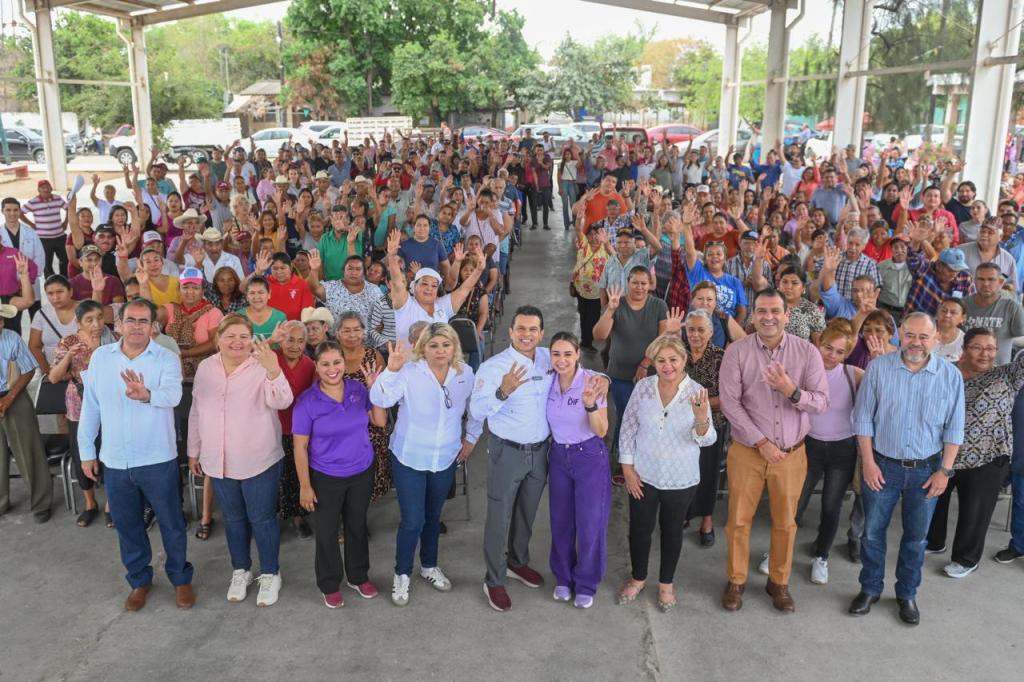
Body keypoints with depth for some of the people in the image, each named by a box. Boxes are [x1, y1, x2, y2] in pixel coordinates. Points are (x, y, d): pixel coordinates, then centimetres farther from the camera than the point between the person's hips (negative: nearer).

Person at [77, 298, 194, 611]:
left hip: (158, 460, -3)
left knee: (171, 524, 10)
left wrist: (147, 395, -54)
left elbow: (172, 394, -31)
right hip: (114, 461, 3)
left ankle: (180, 578, 31)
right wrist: (86, 451, 8)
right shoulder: (100, 356, 0)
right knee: (127, 525, 17)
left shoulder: (167, 359, -11)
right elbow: (90, 406, 6)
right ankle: (139, 579, 37)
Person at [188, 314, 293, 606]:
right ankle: (240, 570, 37)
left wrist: (273, 369, -47)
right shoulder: (205, 368, 1)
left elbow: (282, 401, -30)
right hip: (218, 461, 4)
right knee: (233, 518, 19)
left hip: (259, 461, -4)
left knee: (262, 519, 7)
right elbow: (196, 412, 11)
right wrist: (193, 451, 16)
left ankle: (270, 574, 25)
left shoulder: (262, 367, -14)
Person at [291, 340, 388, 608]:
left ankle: (359, 576, 40)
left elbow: (380, 421, -1)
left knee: (357, 527, 20)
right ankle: (330, 585, 32)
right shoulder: (307, 401, -16)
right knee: (326, 533, 12)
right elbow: (300, 447, -12)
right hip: (325, 478, -3)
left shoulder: (358, 390, -6)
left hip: (362, 473, 3)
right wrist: (305, 486, -12)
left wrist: (375, 388, -10)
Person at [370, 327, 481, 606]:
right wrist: (391, 370, -44)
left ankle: (429, 566, 43)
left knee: (433, 516, 21)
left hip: (446, 458, 4)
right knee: (412, 520, -2)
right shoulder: (408, 373, -19)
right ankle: (402, 574, 22)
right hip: (409, 458, -4)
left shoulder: (466, 373, -6)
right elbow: (380, 400, -31)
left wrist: (471, 438, 10)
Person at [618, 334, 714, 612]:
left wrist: (702, 420, -34)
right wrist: (627, 466, -3)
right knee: (639, 528, 14)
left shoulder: (697, 392, -13)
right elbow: (628, 427, -1)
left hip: (681, 479, -1)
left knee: (672, 530, 17)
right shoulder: (643, 387, -9)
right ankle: (638, 577, 39)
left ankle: (666, 583, 38)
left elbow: (706, 440, -12)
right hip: (643, 475, 1)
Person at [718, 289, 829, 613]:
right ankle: (736, 581, 27)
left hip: (791, 453, 1)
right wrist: (761, 442, -14)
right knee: (739, 520, 8)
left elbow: (821, 402, -6)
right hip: (747, 451, -1)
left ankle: (779, 582, 32)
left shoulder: (807, 352, -5)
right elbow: (729, 402, -11)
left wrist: (792, 391, -27)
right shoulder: (737, 351, -9)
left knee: (785, 522, 13)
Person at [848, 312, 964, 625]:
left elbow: (954, 428, 0)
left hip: (926, 470, 1)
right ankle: (870, 589, 28)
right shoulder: (878, 368, -7)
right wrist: (868, 462, -6)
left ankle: (907, 594, 30)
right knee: (873, 532, 10)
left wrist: (945, 470, -4)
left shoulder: (951, 376, -5)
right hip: (882, 466, 0)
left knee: (916, 537, 13)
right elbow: (863, 417, -3)